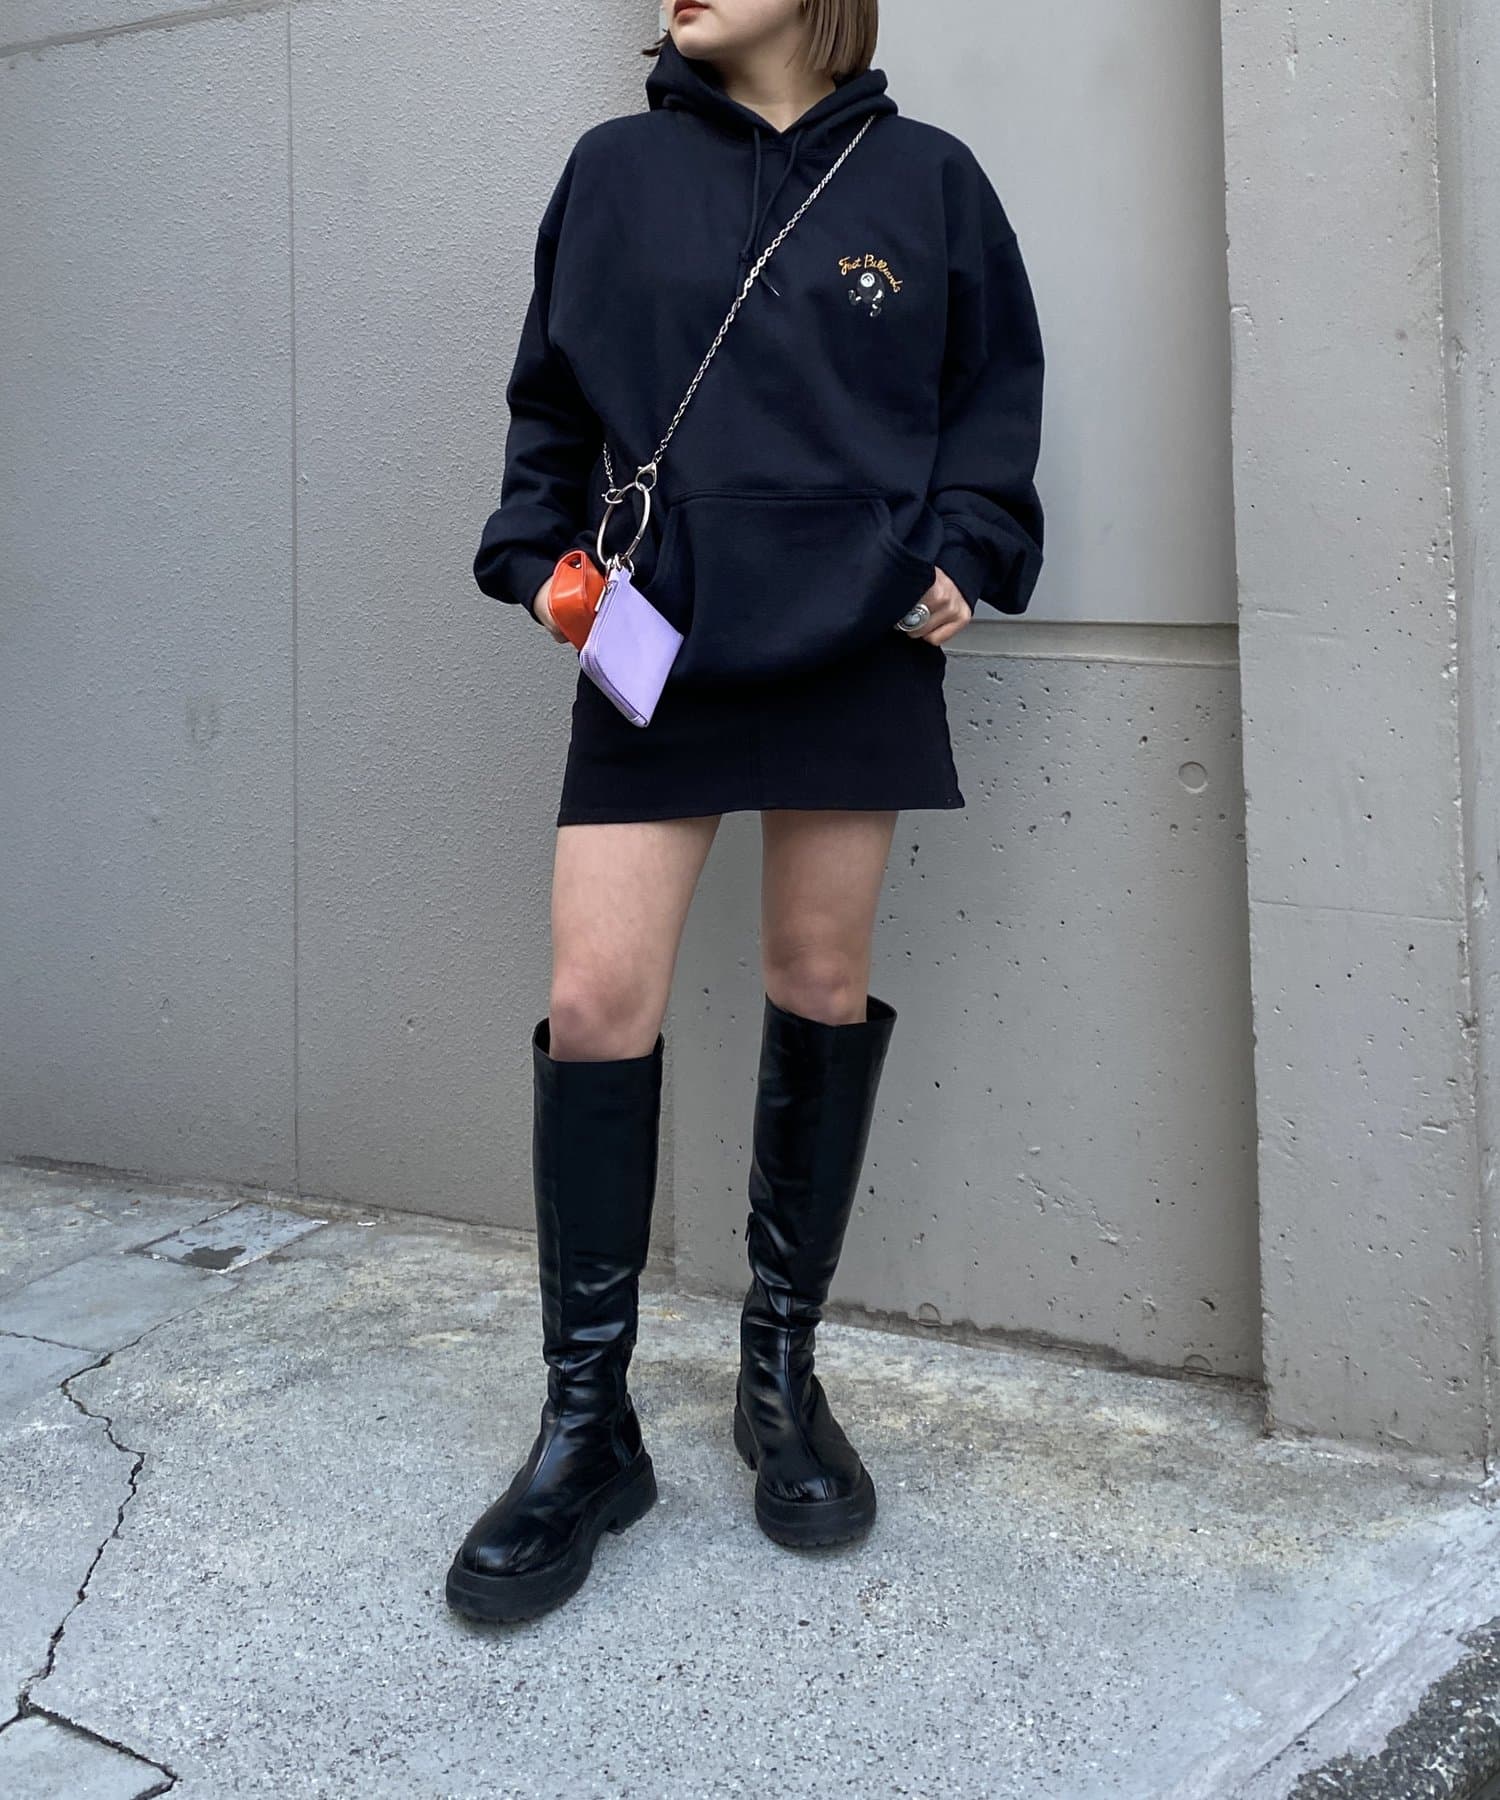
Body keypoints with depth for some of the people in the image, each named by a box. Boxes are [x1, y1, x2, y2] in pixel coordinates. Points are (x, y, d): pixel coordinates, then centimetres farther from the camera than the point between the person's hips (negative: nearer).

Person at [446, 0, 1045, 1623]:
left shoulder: (923, 178, 8)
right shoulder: (616, 169, 10)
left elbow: (996, 392, 12)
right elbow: (552, 398, 14)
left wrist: (962, 558, -1)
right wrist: (541, 558, 1)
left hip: (858, 647, 0)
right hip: (652, 644, 0)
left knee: (823, 991, 5)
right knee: (595, 1004, -8)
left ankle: (783, 1370, 22)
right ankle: (587, 1427, 6)